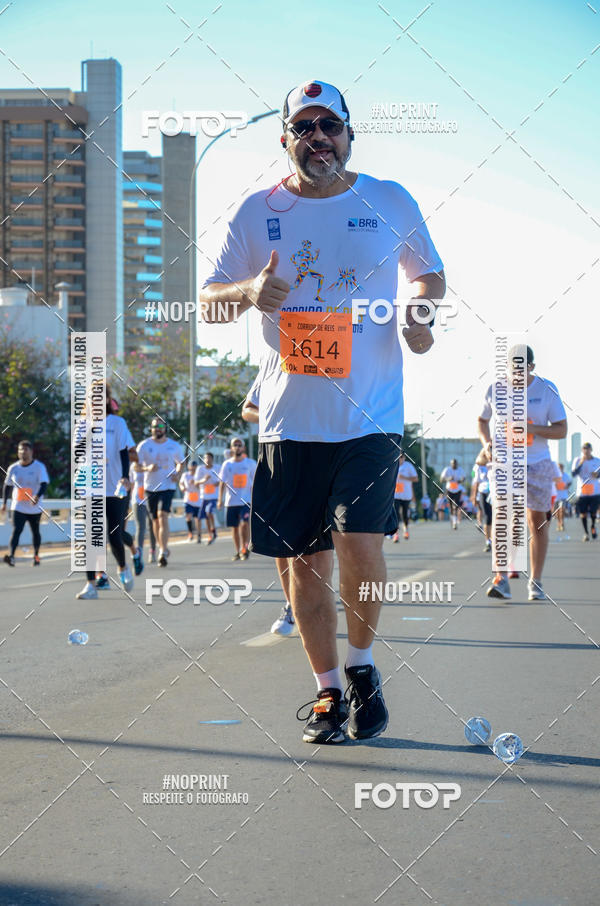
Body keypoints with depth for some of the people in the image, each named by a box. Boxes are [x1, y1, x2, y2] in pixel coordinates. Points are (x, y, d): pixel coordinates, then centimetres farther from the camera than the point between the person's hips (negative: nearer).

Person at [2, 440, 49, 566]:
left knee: (35, 532, 14)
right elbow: (7, 486, 14)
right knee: (16, 531, -16)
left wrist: (38, 496, -34)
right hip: (18, 507, 1)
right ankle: (11, 556, -28)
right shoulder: (13, 468, 3)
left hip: (35, 507, -1)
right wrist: (4, 503, 12)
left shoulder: (39, 467, -7)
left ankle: (36, 555, 33)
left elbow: (44, 484, -16)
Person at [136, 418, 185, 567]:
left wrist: (178, 474, -3)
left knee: (163, 516, -19)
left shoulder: (174, 446, 3)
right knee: (156, 520, 9)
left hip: (168, 486, -2)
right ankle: (163, 547, 29)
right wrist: (148, 468, -20)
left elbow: (181, 463, 18)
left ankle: (163, 552, -22)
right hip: (151, 487, 2)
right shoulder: (144, 445, 0)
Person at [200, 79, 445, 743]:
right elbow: (208, 296, 10)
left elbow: (429, 274, 19)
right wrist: (250, 293, -12)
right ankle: (327, 689, 22)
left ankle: (362, 666, 12)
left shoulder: (391, 203, 5)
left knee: (359, 547, -14)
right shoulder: (258, 212, 6)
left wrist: (420, 313, -3)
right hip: (289, 419, 2)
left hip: (370, 415, -1)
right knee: (305, 561, 5)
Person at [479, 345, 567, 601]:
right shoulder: (495, 390, 0)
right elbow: (482, 421, 16)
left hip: (538, 463, 0)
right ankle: (501, 579, -12)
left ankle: (535, 582, 13)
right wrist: (486, 442, -4)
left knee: (537, 520, 4)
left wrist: (531, 429, -19)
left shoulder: (547, 389, -4)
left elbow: (561, 430, -4)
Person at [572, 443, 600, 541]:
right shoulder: (577, 460, 2)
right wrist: (581, 463, -17)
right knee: (583, 513, 0)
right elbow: (573, 474, -7)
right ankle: (585, 532, 15)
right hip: (582, 491, 0)